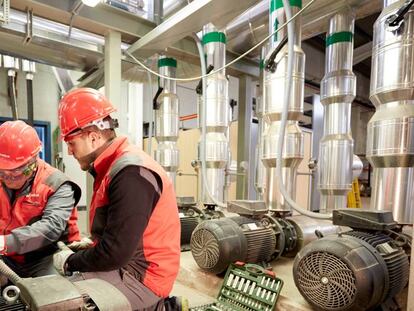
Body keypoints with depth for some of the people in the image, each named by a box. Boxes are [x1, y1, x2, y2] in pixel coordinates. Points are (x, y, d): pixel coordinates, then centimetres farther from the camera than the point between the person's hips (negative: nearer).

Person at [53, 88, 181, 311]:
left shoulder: (131, 174, -23)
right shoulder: (113, 167, 9)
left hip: (141, 278, -9)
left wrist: (71, 262, -7)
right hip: (125, 267, 9)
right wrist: (88, 245, 6)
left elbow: (115, 252, -22)